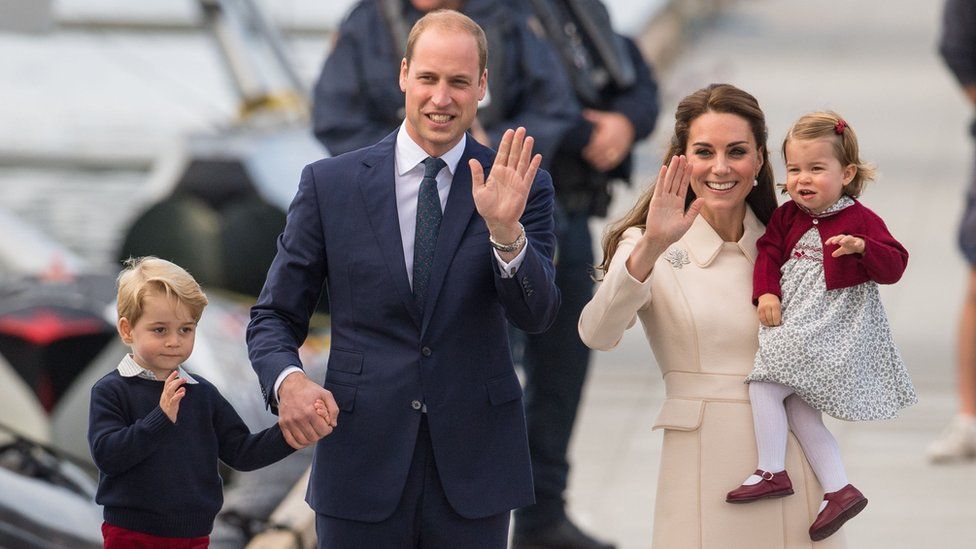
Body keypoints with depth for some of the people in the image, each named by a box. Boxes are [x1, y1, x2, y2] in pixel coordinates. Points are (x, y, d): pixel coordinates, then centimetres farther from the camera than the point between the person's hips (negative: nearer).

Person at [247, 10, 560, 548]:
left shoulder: (517, 186, 2)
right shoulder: (330, 183, 1)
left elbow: (536, 315, -9)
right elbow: (273, 316, 6)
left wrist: (505, 229, -26)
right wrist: (288, 380, -15)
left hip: (472, 468, 0)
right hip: (362, 466, 0)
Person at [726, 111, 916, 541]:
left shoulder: (860, 220, -8)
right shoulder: (787, 217, 9)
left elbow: (893, 266, -11)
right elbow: (769, 252, 9)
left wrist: (862, 246, -30)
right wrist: (766, 293, -7)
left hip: (830, 328, -8)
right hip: (792, 325, 8)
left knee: (764, 385, -17)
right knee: (796, 410, 6)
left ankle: (771, 472, -8)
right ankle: (840, 490, 9)